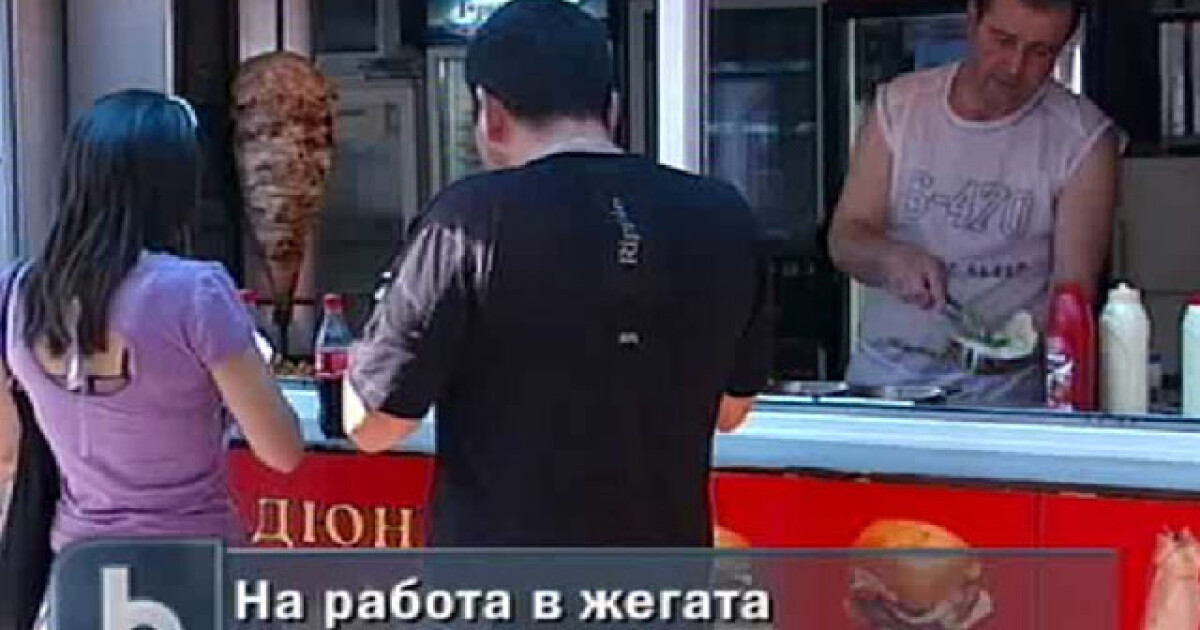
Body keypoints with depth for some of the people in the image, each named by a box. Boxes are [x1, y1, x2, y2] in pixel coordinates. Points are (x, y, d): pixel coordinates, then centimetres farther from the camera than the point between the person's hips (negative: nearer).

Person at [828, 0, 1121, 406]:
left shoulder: (1084, 138, -3)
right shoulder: (899, 103, 6)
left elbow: (1072, 289, -6)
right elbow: (844, 238, 3)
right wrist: (892, 258, -18)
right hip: (882, 369, 2)